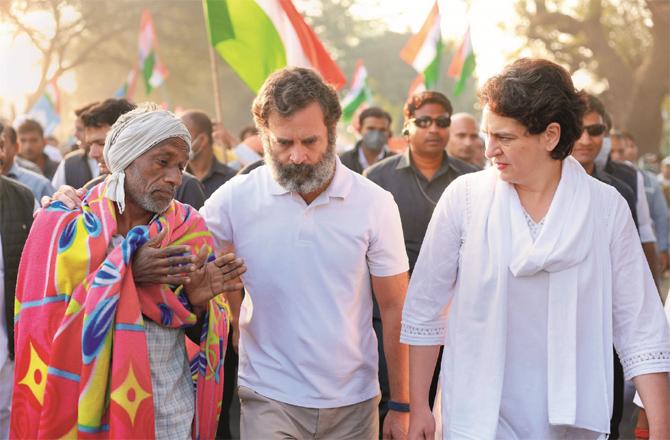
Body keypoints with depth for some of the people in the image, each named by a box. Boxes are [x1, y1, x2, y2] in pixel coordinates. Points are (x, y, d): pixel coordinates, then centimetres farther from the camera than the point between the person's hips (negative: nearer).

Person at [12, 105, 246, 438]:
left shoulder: (189, 229, 0)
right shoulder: (63, 225, -6)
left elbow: (203, 336, 2)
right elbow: (44, 324, -12)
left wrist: (198, 301, -19)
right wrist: (122, 273, -19)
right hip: (86, 407, -2)